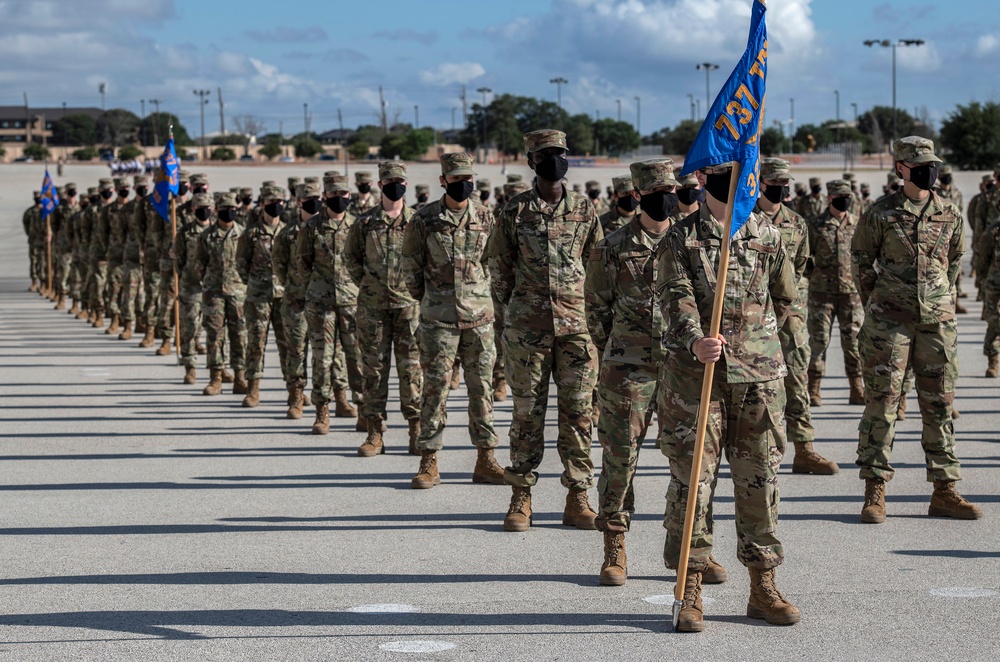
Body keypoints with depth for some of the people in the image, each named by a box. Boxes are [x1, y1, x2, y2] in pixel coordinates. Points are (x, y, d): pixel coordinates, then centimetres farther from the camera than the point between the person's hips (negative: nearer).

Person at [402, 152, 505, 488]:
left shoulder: (485, 217, 4)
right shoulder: (424, 220, -4)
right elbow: (410, 266, 5)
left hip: (479, 316, 2)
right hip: (438, 319, -2)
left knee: (482, 387, 5)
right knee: (435, 388, -1)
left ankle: (485, 460, 12)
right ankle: (429, 462, 4)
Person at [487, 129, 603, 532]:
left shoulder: (585, 210, 7)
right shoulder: (515, 211, 3)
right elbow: (502, 266, 10)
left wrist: (595, 314, 7)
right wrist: (513, 306, 6)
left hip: (576, 324, 1)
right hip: (527, 327, -1)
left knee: (578, 412, 1)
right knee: (527, 412, 2)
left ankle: (578, 499, 7)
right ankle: (520, 497, 9)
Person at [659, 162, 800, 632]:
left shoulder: (768, 237, 9)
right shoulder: (681, 238, 0)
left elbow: (784, 298, 20)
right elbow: (676, 297, -13)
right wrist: (696, 342, -30)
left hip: (758, 376, 3)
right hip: (695, 375, -3)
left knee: (759, 478, 6)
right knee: (692, 478, -2)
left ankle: (763, 588, 16)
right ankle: (690, 591, 4)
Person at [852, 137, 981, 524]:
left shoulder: (950, 216, 6)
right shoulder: (880, 214, -3)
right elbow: (860, 263, 7)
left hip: (938, 321, 3)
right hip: (888, 321, -3)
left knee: (939, 405, 6)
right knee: (881, 403, -3)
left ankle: (944, 492, 12)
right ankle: (875, 492, 2)